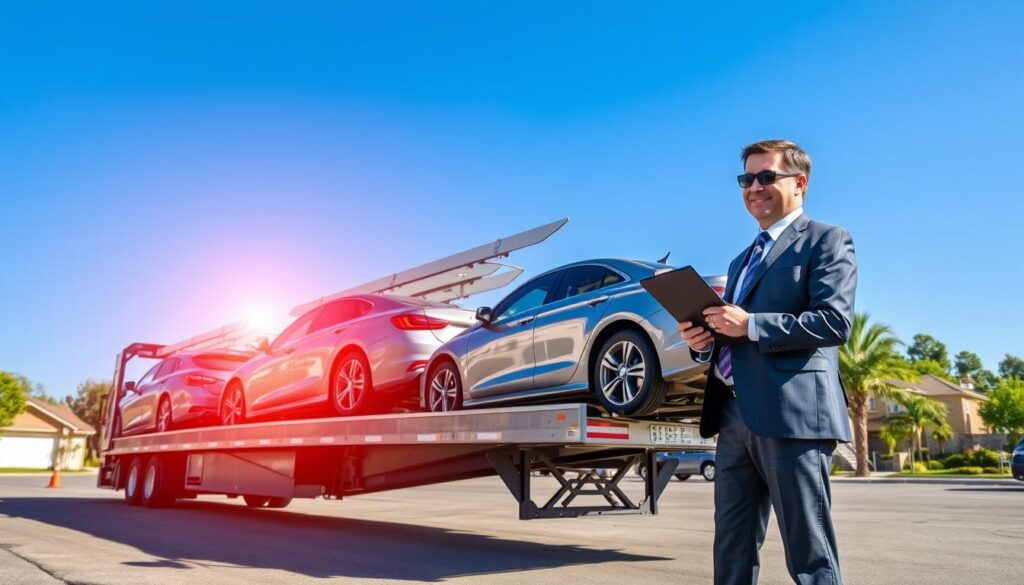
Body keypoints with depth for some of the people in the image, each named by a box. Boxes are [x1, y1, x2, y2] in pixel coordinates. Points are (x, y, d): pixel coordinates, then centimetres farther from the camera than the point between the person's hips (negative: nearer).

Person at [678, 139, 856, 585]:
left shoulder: (826, 240, 2)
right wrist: (703, 342, 3)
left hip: (792, 414, -7)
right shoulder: (742, 260, 25)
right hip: (735, 416, 8)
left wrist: (751, 325, -17)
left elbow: (835, 321, -13)